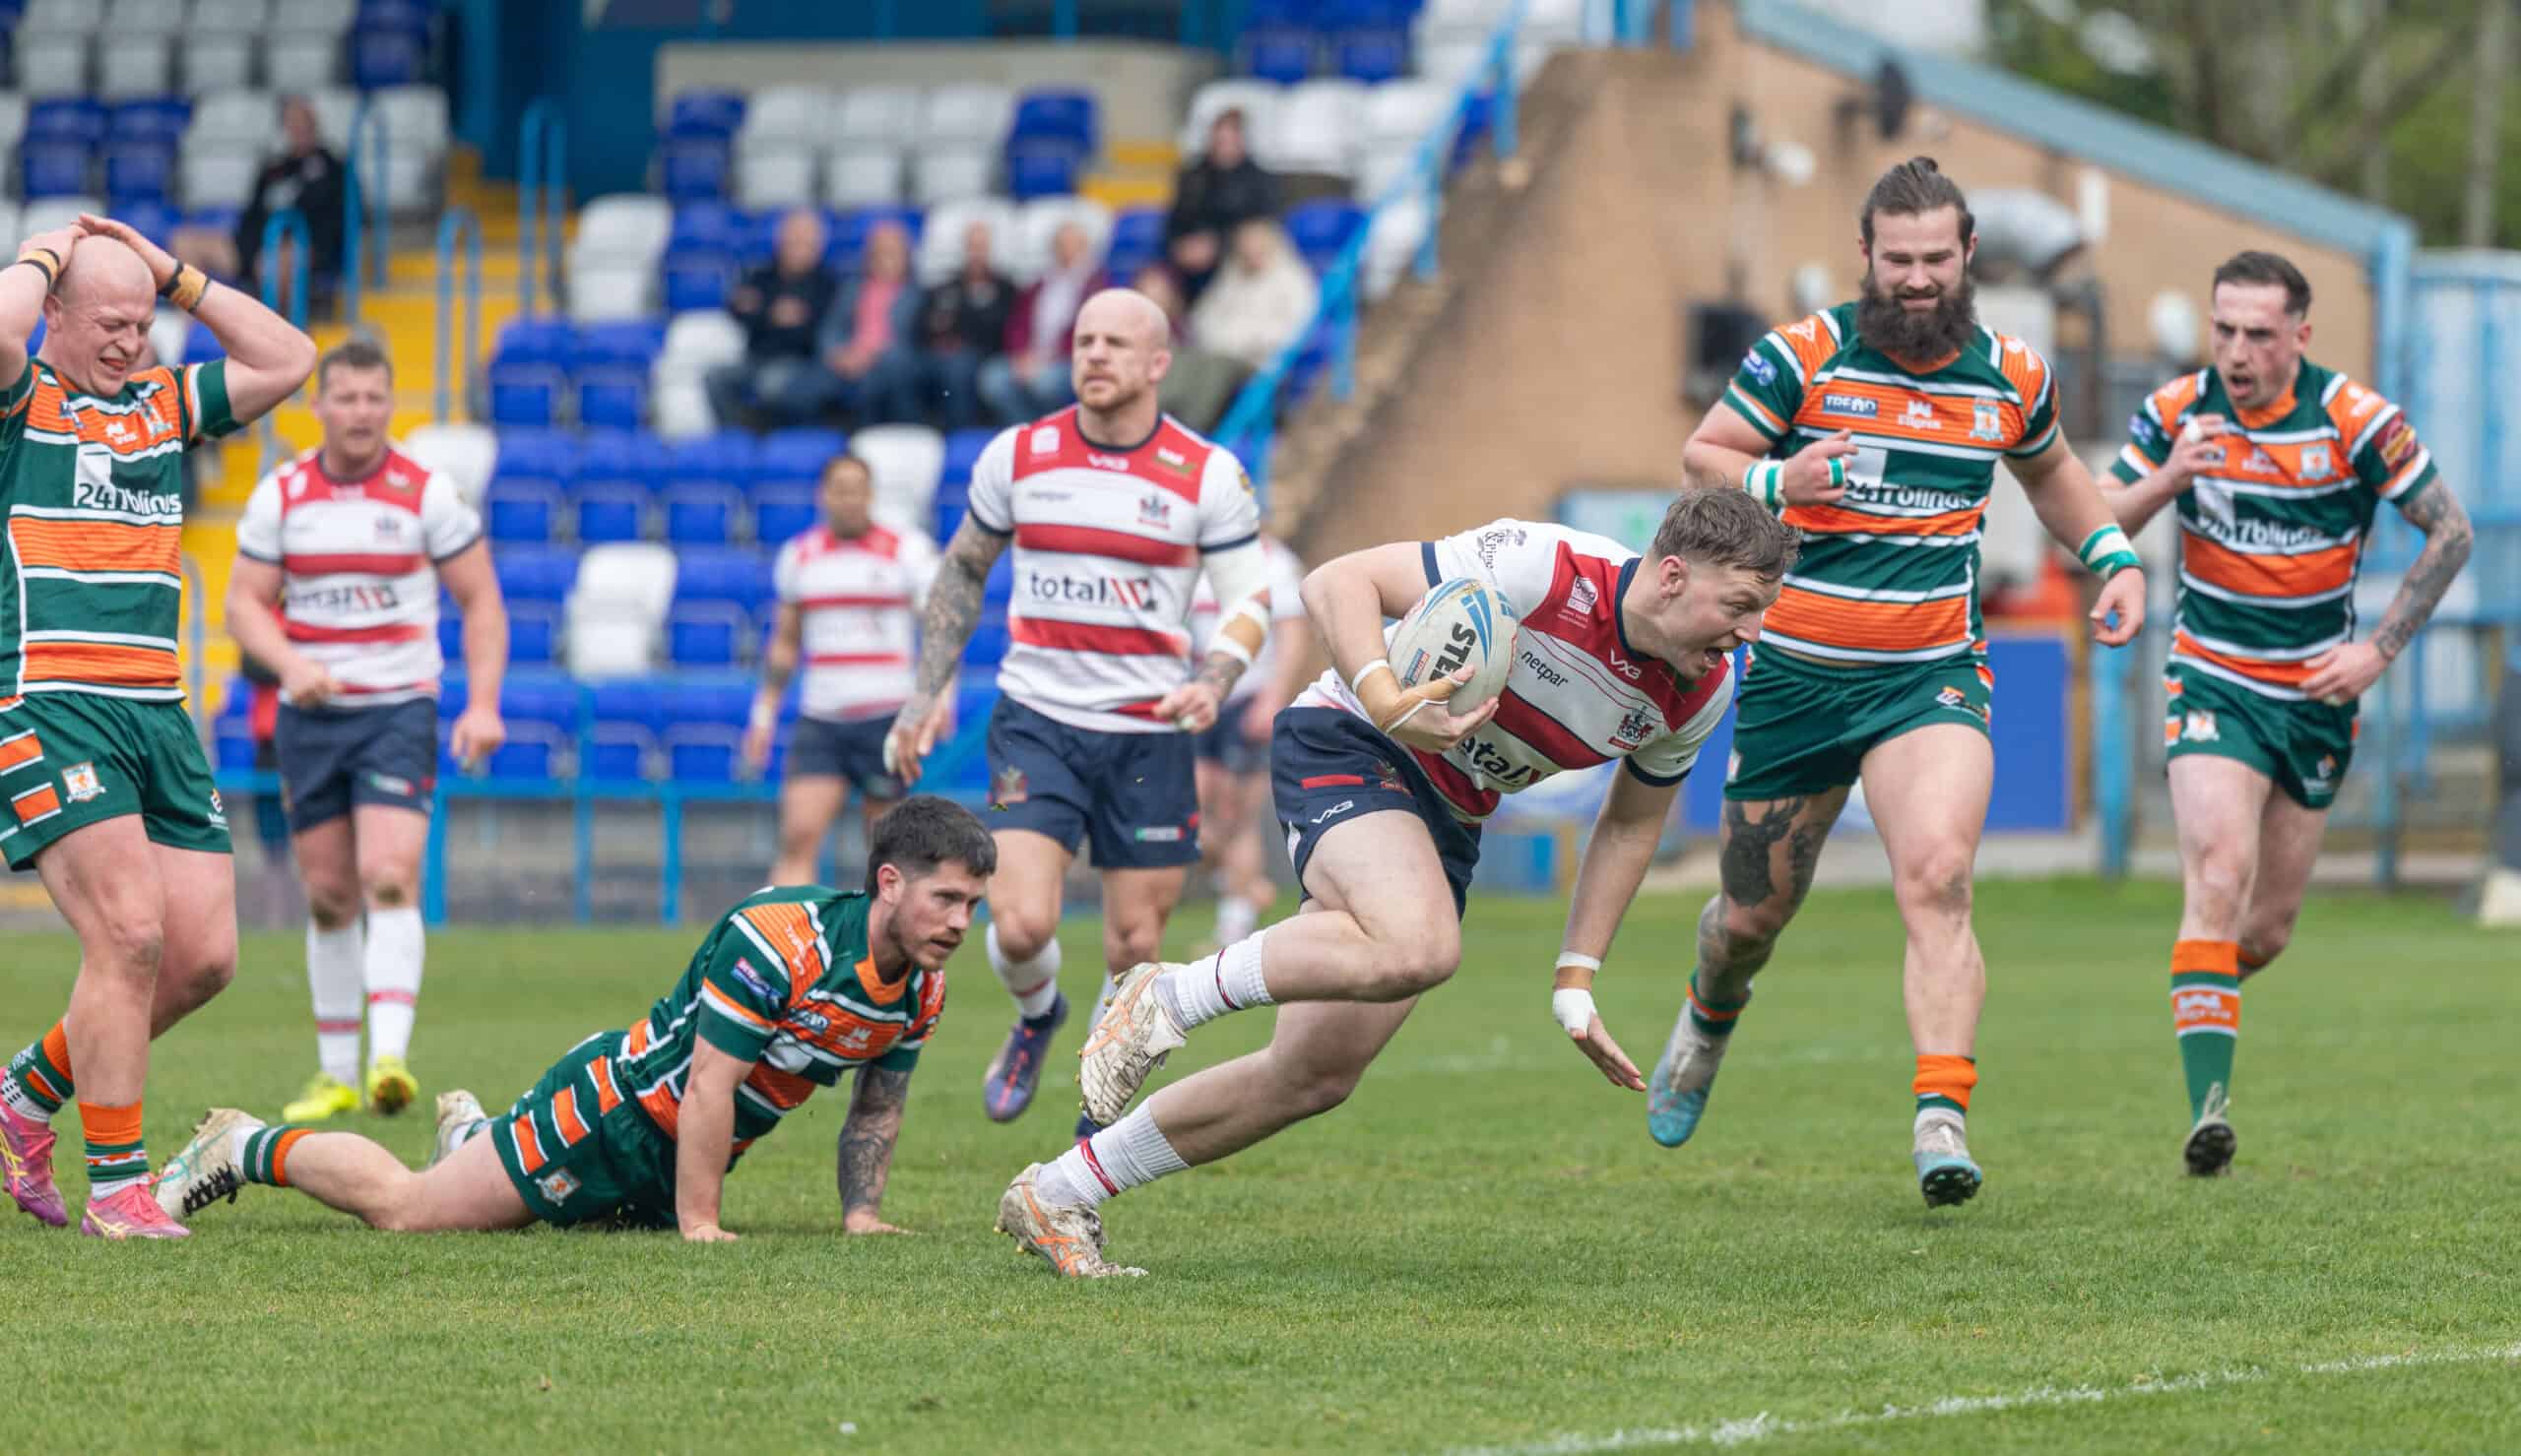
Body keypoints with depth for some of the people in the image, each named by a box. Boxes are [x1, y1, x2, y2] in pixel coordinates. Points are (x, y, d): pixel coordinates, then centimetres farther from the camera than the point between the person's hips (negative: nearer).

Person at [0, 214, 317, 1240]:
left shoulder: (167, 405, 18)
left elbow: (287, 361, 13)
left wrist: (172, 273, 11)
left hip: (157, 713, 7)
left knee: (202, 952, 0)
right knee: (128, 933, -17)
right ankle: (115, 1185, -7)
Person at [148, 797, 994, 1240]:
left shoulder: (923, 988, -5)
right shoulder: (775, 939, -30)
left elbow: (877, 1106, 11)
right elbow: (709, 1085, -28)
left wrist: (860, 1211, -1)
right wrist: (697, 1224, -27)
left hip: (679, 1159, 8)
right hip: (620, 1110, -8)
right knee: (401, 1209, -5)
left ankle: (471, 1136, 47)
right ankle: (246, 1149, 17)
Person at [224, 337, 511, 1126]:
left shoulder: (428, 493, -3)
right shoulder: (279, 495, 3)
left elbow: (480, 600, 1)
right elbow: (245, 601, 4)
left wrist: (484, 704, -9)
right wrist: (289, 661, -16)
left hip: (400, 708, -3)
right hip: (310, 714, 3)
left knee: (389, 879, -19)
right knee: (329, 896, 6)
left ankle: (390, 1057, -29)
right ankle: (336, 1074, 15)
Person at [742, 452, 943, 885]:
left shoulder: (908, 551, 0)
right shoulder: (798, 555, 11)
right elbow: (784, 643, 21)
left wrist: (938, 694, -19)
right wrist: (764, 714, 17)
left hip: (886, 718, -2)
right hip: (820, 720, 2)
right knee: (799, 835, -13)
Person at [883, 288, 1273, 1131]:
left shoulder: (1208, 475, -4)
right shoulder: (1018, 455, 0)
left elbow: (1250, 598, 1)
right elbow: (963, 569, 14)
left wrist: (1212, 684, -19)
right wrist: (929, 690, 9)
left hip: (1149, 735, 0)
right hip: (1037, 721, 0)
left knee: (1136, 946, 2)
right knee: (1021, 925, -15)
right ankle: (1036, 1016, 20)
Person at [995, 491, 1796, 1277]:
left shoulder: (1699, 696, -4)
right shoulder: (1546, 570, -25)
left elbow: (1631, 823, 15)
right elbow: (1338, 583, -22)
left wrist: (1575, 979, 10)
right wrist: (1386, 702, -38)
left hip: (1449, 821, 8)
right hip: (1347, 746, -8)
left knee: (1317, 1078, -1)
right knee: (1417, 947, -38)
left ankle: (1057, 1196, 11)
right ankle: (1166, 999, -16)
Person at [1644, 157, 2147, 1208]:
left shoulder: (2010, 376, 4)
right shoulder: (1802, 358, -6)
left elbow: (2048, 473, 24)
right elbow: (1702, 454, 1)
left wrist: (2112, 555, 10)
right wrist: (1775, 480, -20)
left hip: (1932, 675, 0)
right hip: (1795, 674, 0)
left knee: (1937, 880, -25)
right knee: (1754, 912, 12)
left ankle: (1941, 1118, -29)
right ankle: (1711, 1014, 49)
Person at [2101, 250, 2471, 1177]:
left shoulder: (2354, 422, -12)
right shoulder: (2176, 413, -7)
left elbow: (2450, 532, -3)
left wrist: (2379, 650, -10)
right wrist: (2164, 482, -22)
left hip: (2317, 694, 1)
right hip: (2212, 683, -1)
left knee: (2267, 931, 7)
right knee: (2218, 877, -23)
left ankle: (2204, 984, 43)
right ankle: (2208, 1106, -28)